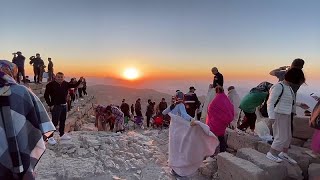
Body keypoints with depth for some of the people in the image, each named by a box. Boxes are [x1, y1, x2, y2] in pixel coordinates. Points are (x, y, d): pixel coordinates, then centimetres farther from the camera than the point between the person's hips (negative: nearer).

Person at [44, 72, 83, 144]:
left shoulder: (65, 84, 4)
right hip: (56, 106, -6)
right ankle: (50, 137, 7)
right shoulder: (51, 85, -12)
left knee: (63, 121, 17)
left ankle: (62, 134, 31)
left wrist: (80, 80, -5)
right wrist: (50, 105, -13)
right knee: (55, 122, -6)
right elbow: (46, 96, -11)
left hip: (64, 105, 7)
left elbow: (74, 85, 11)